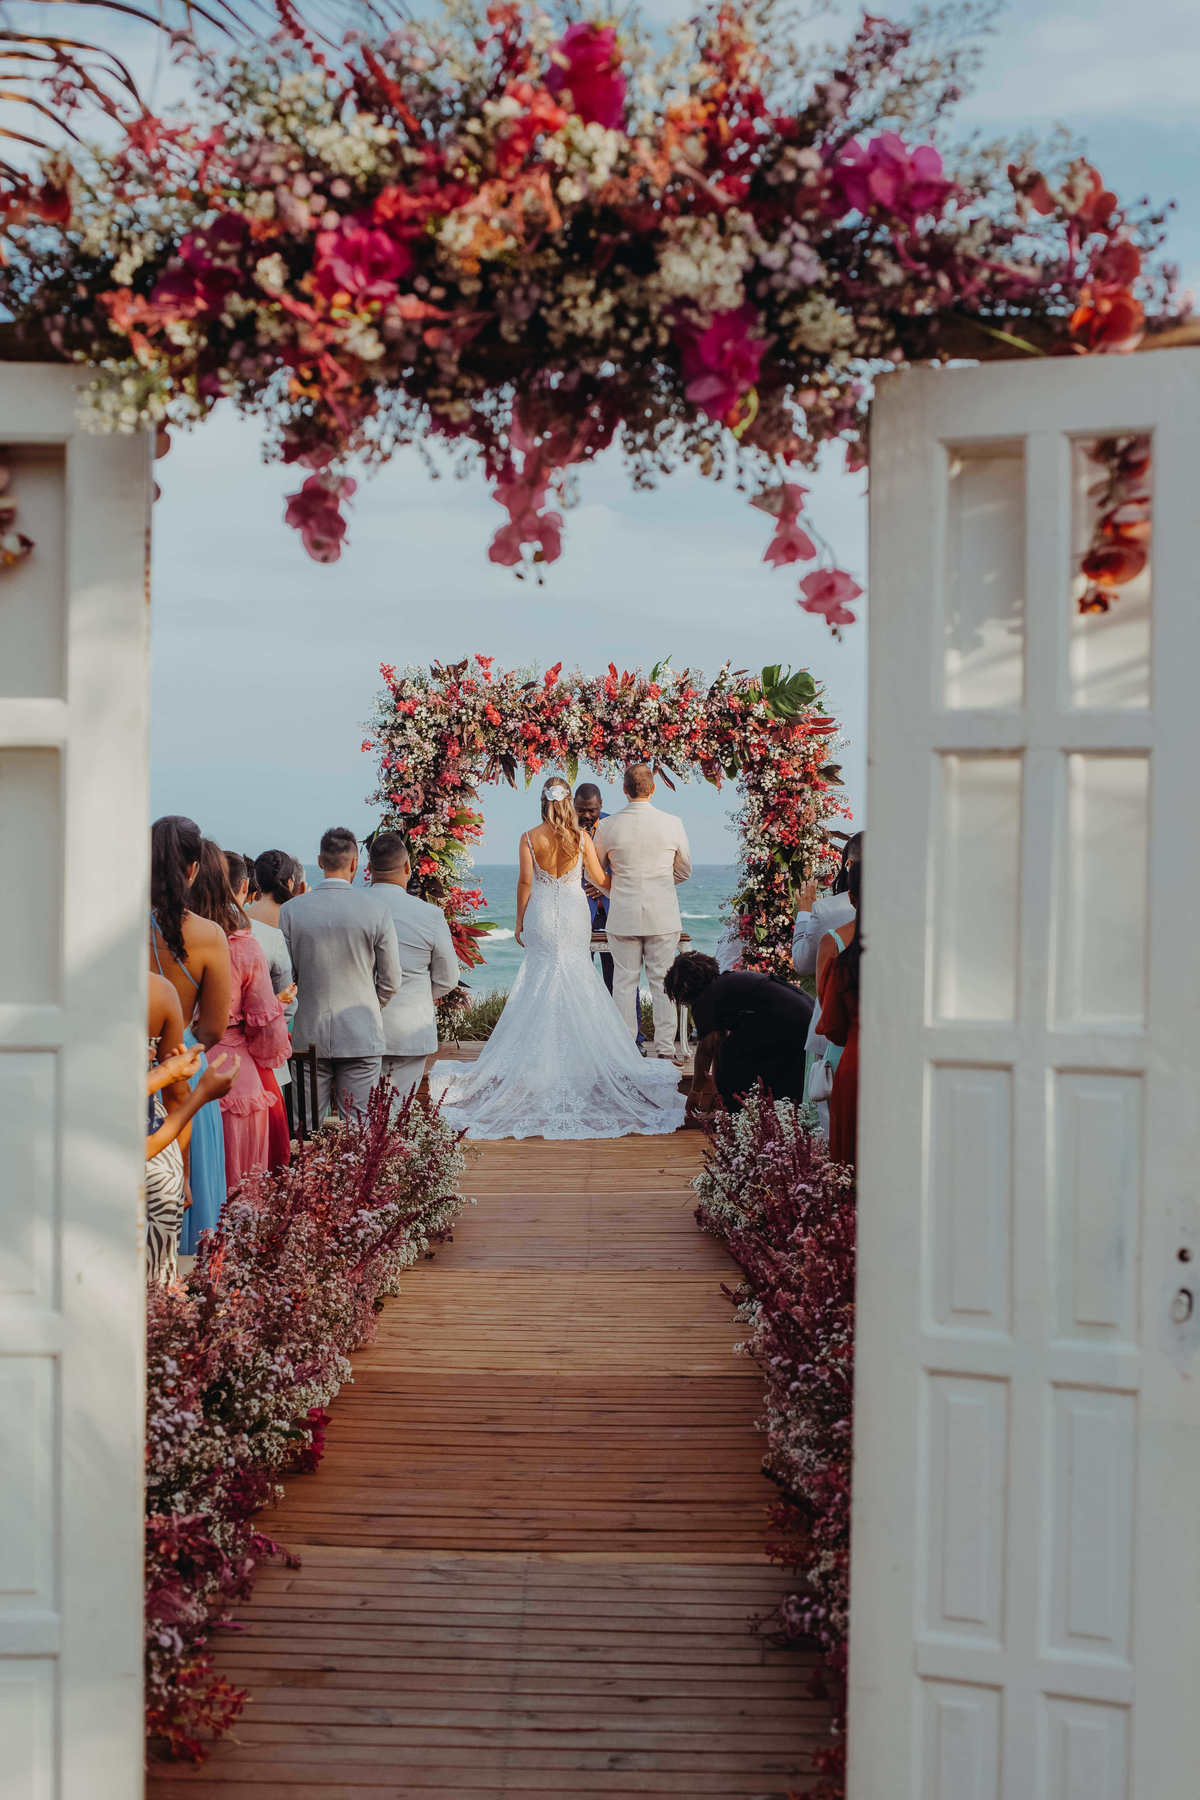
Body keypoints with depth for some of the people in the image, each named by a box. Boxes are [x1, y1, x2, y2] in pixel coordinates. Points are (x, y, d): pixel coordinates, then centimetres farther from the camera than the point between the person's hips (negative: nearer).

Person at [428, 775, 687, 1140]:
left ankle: (543, 1055, 6)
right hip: (575, 916, 0)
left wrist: (519, 922, 4)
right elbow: (599, 879, 2)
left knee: (541, 977, 8)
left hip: (542, 915, 0)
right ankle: (577, 1051, 7)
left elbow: (525, 882, -5)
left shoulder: (530, 838, -6)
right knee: (576, 979, 7)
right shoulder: (581, 838, -4)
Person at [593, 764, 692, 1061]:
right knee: (663, 981, 6)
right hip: (663, 917, 0)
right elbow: (684, 871, 10)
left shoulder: (608, 827, -5)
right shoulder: (672, 824, -5)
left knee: (624, 982, 7)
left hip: (623, 916, 0)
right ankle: (665, 1047, 8)